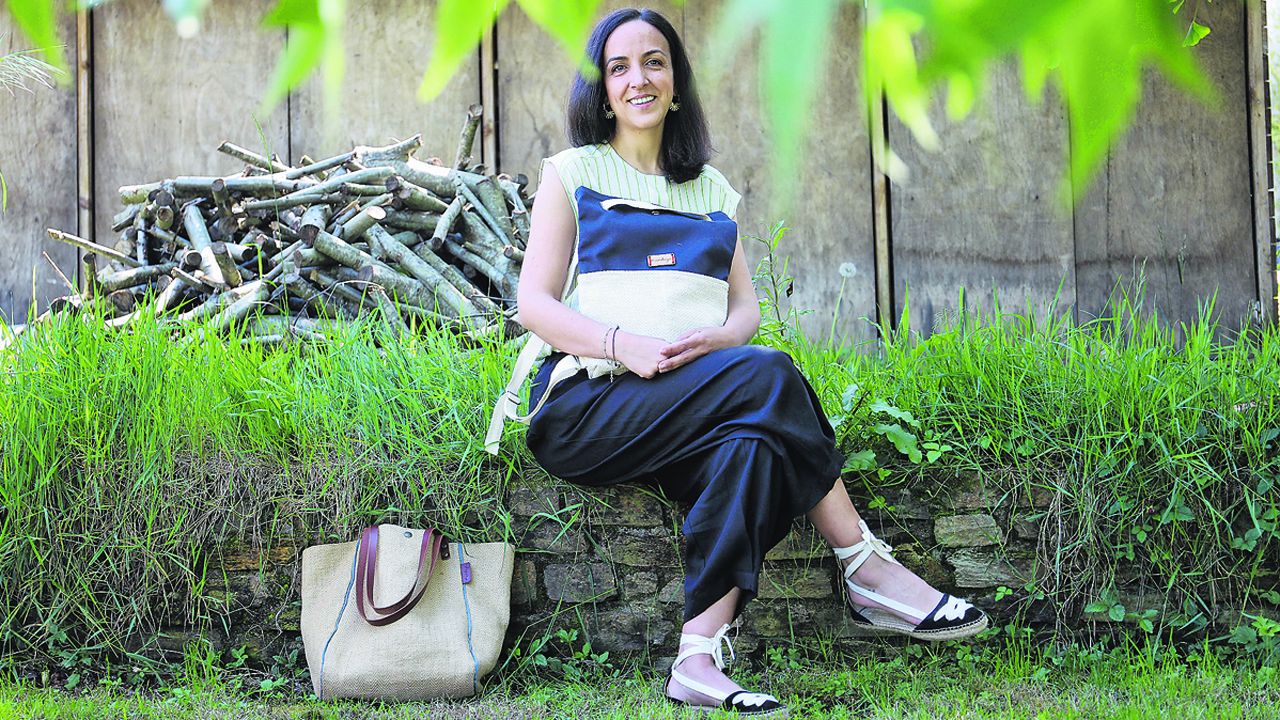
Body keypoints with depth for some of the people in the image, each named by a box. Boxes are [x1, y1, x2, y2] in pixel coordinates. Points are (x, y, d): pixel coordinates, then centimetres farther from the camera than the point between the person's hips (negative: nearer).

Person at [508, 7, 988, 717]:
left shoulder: (710, 187, 21)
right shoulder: (573, 173, 8)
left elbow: (746, 304, 14)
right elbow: (535, 303, -2)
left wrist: (723, 337, -12)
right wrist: (626, 346, -20)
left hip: (690, 410, 4)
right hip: (583, 405, -4)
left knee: (749, 446, -33)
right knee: (768, 374, -29)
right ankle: (867, 571, -24)